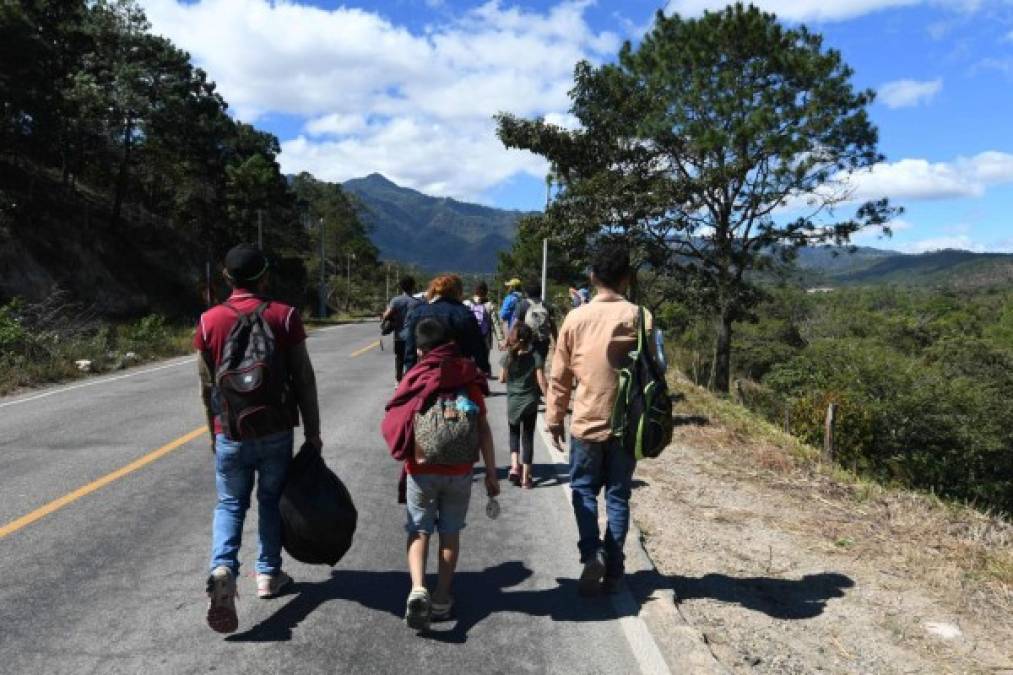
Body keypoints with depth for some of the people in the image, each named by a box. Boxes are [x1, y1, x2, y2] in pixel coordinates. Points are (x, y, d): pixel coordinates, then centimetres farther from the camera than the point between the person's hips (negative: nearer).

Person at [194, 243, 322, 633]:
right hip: (276, 431, -1)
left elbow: (206, 385, 4)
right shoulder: (284, 317, -7)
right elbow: (304, 380, -6)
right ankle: (268, 574, 25)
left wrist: (213, 432, 17)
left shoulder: (209, 321, -2)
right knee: (272, 501, 17)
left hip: (231, 433, 1)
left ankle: (223, 569, -8)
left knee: (230, 504, 13)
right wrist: (312, 430, 3)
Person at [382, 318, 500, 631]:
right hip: (459, 471, 1)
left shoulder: (415, 379, -3)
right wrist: (491, 473, 1)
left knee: (419, 531, 11)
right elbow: (483, 429, -4)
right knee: (450, 533, 14)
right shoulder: (469, 378, -2)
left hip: (421, 470, -1)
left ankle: (417, 589, -9)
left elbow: (395, 427, -4)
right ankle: (442, 599, 20)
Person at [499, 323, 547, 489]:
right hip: (530, 402, -1)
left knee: (514, 433, 21)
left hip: (512, 402, 1)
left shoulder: (508, 356, -6)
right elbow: (541, 382, -12)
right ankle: (525, 477, 12)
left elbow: (502, 379, 1)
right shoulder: (536, 357, -10)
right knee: (528, 437, 8)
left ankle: (515, 466, 3)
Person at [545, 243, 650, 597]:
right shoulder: (638, 317, -6)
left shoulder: (576, 318, -5)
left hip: (586, 422, 0)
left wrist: (554, 418, 11)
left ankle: (591, 553, -3)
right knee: (618, 496, 12)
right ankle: (613, 569, 17)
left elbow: (559, 375, 0)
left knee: (584, 490, 15)